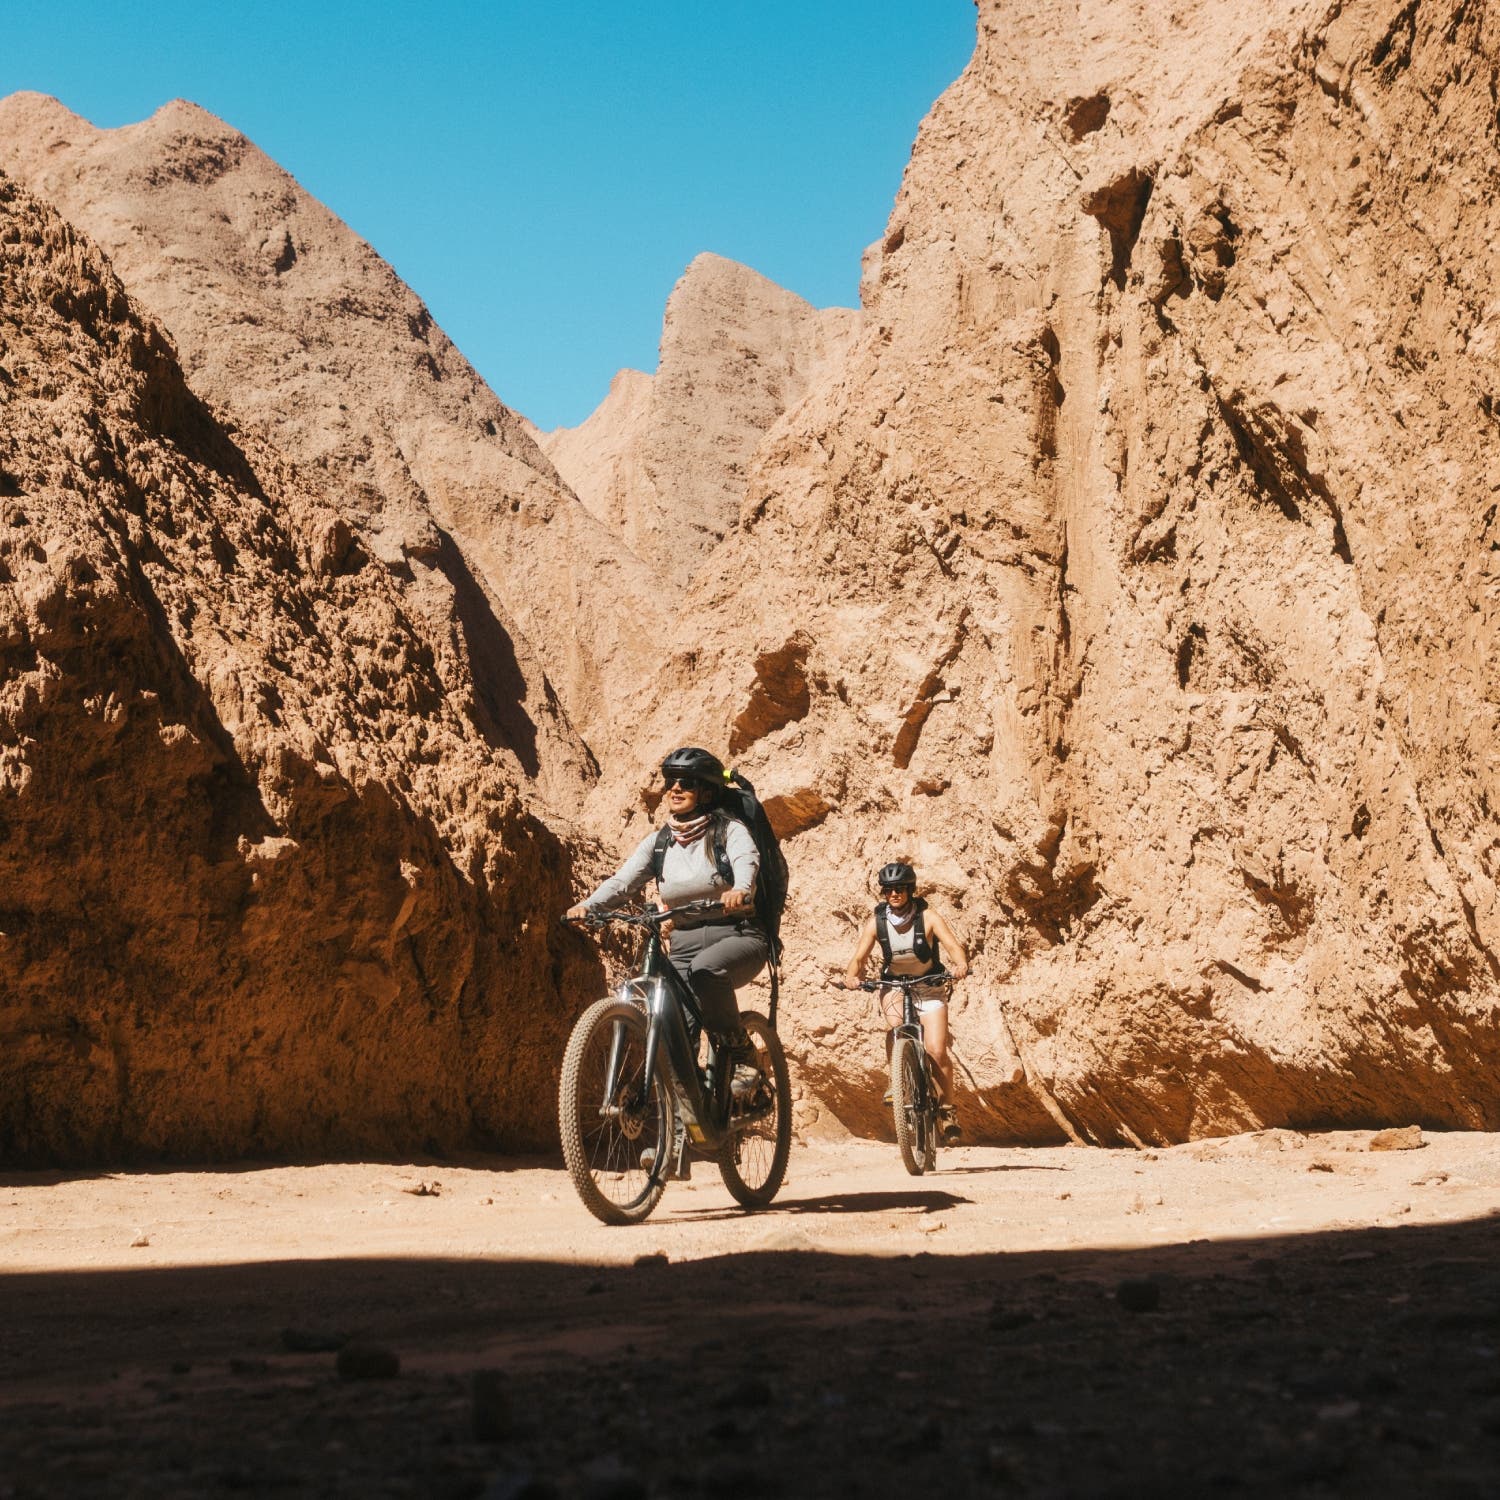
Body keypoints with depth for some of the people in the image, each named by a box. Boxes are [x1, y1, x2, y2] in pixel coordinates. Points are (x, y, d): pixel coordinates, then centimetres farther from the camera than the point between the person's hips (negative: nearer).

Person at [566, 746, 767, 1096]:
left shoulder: (729, 830, -4)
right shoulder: (658, 842, 8)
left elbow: (746, 860, -26)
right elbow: (622, 880, -5)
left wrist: (740, 890, -50)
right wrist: (587, 905, -26)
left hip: (738, 938, -4)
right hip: (683, 946, 4)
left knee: (706, 969, -37)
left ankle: (744, 1056, -18)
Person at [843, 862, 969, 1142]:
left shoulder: (928, 916, -15)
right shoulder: (876, 920, -10)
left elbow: (953, 943, -28)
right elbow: (859, 956, -15)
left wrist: (960, 964, -49)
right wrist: (852, 976, -37)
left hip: (929, 986, -1)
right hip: (894, 985, 1)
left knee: (936, 1051, -14)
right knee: (898, 1026, -33)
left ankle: (947, 1108, 8)